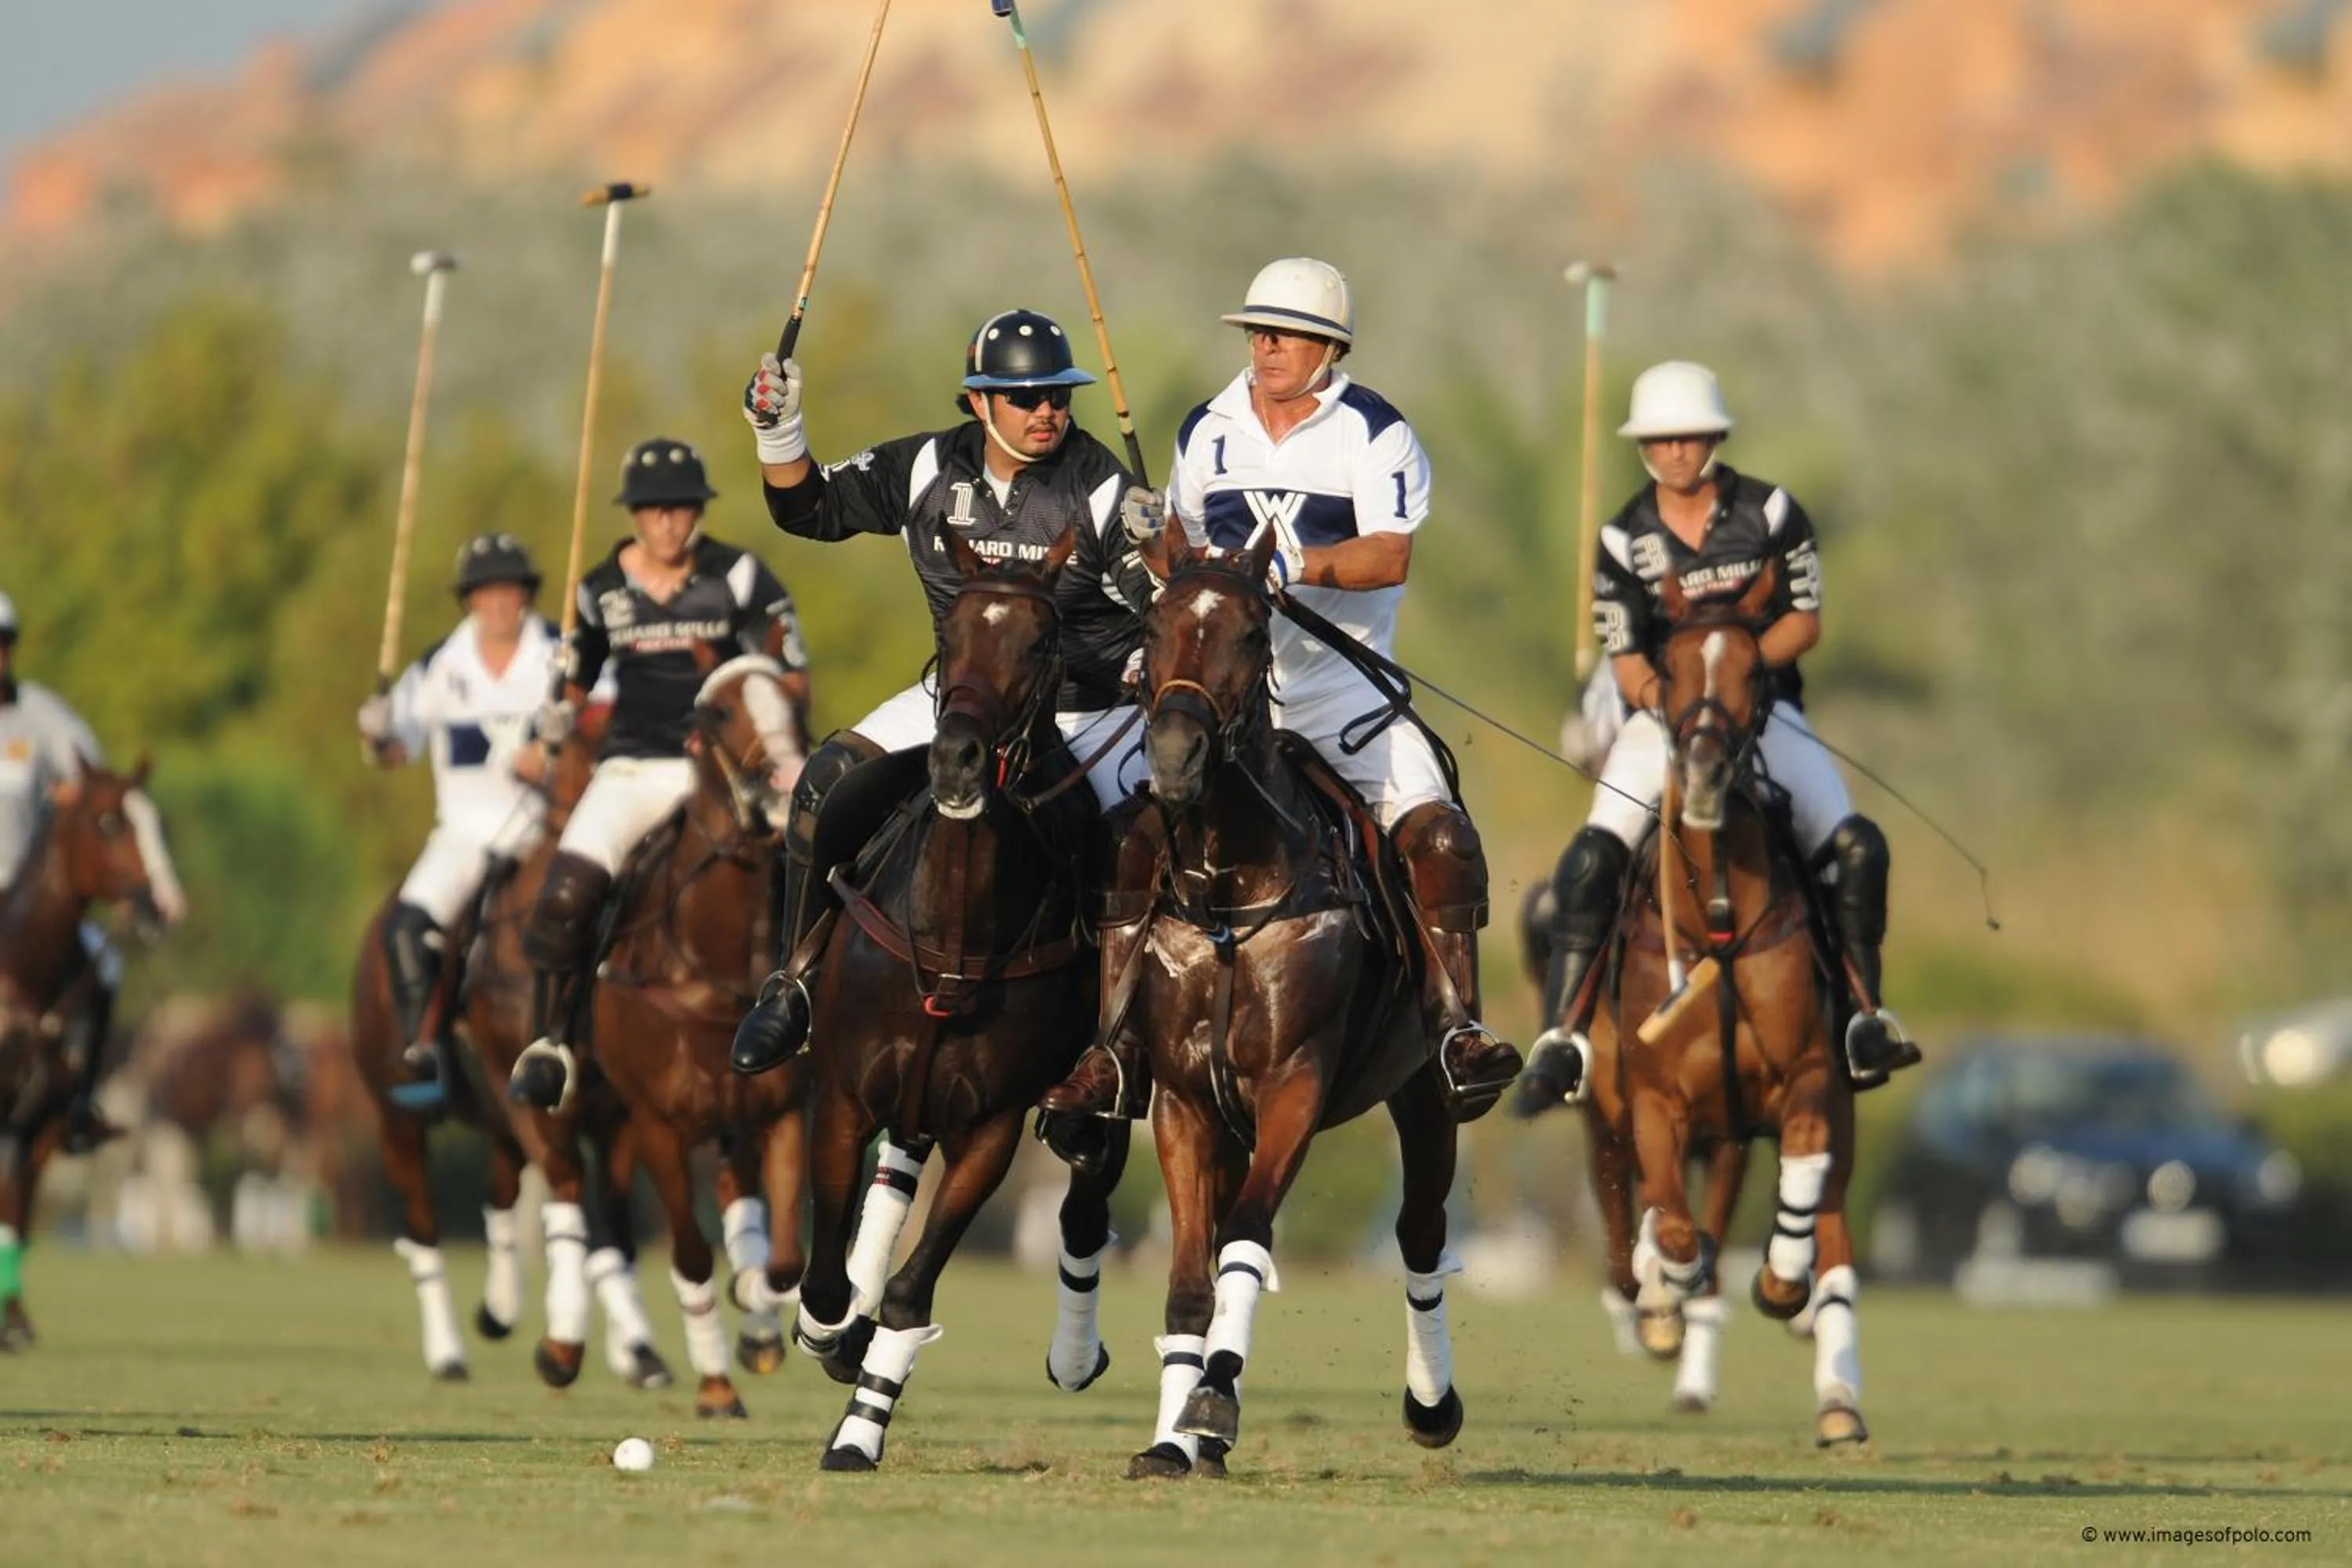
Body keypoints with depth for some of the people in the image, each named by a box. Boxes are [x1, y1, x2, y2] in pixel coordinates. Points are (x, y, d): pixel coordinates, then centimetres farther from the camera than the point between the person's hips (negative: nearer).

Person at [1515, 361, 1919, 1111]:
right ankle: (1565, 1035, -18)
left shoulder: (1770, 513, 1)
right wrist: (1663, 697, -23)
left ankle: (1865, 1015, -7)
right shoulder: (1626, 541, 1)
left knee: (1856, 846, -19)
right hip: (1664, 715, 0)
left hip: (1765, 706, 0)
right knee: (1591, 861, -22)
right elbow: (1625, 660, -2)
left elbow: (1805, 622, 0)